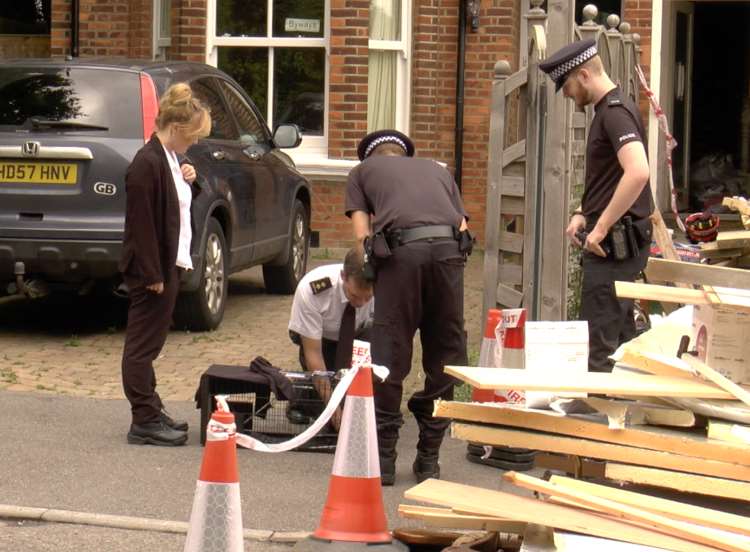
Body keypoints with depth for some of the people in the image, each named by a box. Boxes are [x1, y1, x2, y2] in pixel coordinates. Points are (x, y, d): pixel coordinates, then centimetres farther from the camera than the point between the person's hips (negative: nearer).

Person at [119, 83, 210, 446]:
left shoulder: (168, 159, 12)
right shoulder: (148, 164, -19)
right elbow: (142, 223, -22)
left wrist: (185, 181, 5)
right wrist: (152, 275, -22)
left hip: (167, 265, 10)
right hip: (152, 269, -10)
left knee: (147, 344, 16)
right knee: (143, 344, -4)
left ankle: (151, 412, 24)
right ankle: (144, 422, 0)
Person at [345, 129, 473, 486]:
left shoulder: (362, 171, 27)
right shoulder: (437, 171, 35)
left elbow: (362, 233, 15)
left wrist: (369, 279, 23)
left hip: (401, 248, -2)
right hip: (450, 248, 3)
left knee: (390, 355, 5)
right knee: (445, 355, 12)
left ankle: (383, 459, 7)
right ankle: (429, 460, 17)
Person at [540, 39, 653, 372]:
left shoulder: (616, 111, -15)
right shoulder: (607, 110, 17)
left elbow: (638, 172, -30)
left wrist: (601, 227, -24)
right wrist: (584, 214, 13)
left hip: (614, 243, -10)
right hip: (616, 241, 10)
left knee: (598, 343, -8)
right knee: (621, 340, 14)